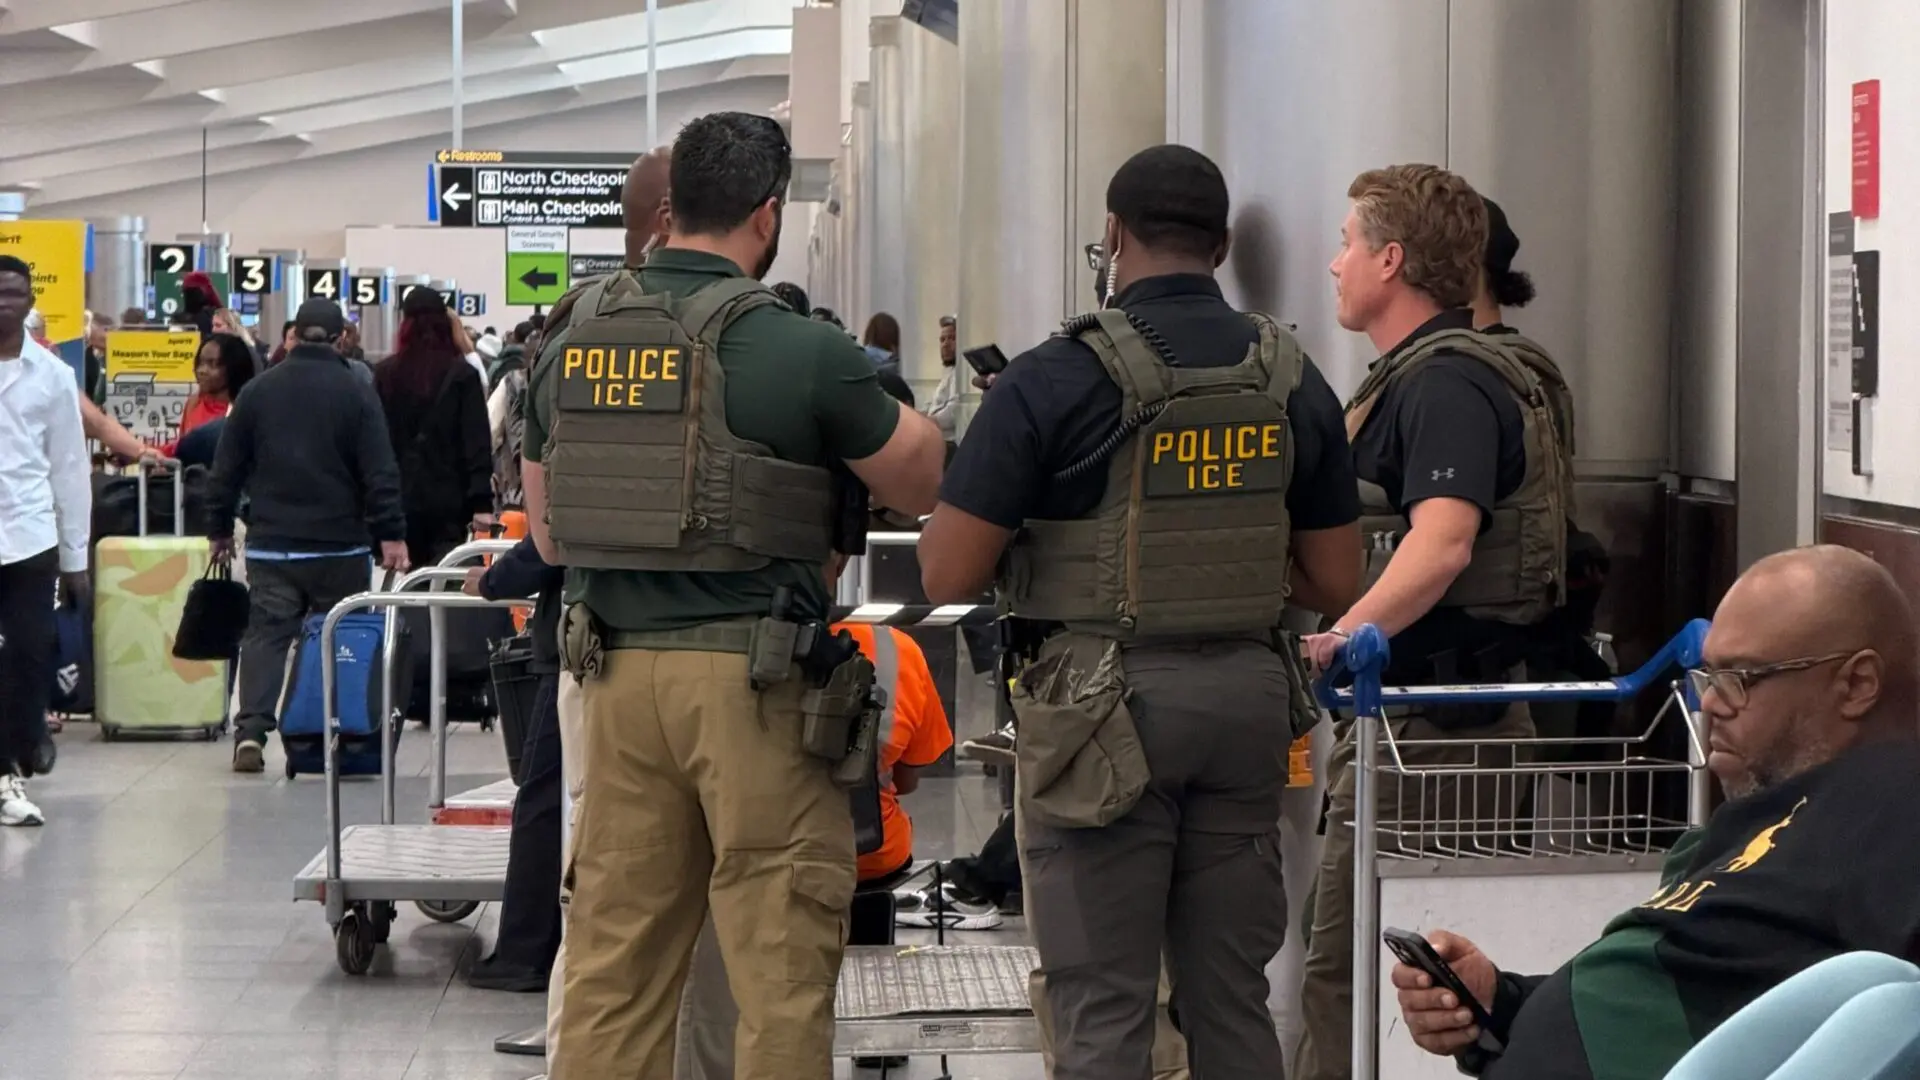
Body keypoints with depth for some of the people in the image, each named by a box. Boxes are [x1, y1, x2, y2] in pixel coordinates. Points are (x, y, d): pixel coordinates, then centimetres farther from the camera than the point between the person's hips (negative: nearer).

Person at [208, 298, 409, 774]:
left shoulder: (258, 390, 6)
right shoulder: (356, 392, -2)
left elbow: (227, 467, 9)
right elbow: (380, 472, -8)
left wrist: (220, 528, 18)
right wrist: (391, 534, -7)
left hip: (270, 544, 2)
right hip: (339, 544, -2)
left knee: (265, 634, 1)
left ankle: (250, 730, -15)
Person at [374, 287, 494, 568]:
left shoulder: (385, 375, 2)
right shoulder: (463, 374, -4)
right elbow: (477, 442, -9)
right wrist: (481, 502, -10)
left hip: (401, 494, 2)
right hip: (448, 496, -2)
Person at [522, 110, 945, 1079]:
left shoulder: (572, 338, 7)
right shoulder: (801, 352, -10)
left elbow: (546, 535, 15)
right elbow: (920, 483, 4)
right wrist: (887, 406, 22)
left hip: (618, 671, 5)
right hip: (753, 676, -5)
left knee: (614, 957, 11)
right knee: (780, 959, 1)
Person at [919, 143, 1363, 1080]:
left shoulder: (1055, 380, -9)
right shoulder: (1293, 384, 6)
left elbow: (947, 575, -10)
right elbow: (1334, 584, 10)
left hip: (1109, 701, -5)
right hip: (1250, 695, 5)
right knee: (1233, 997, 12)